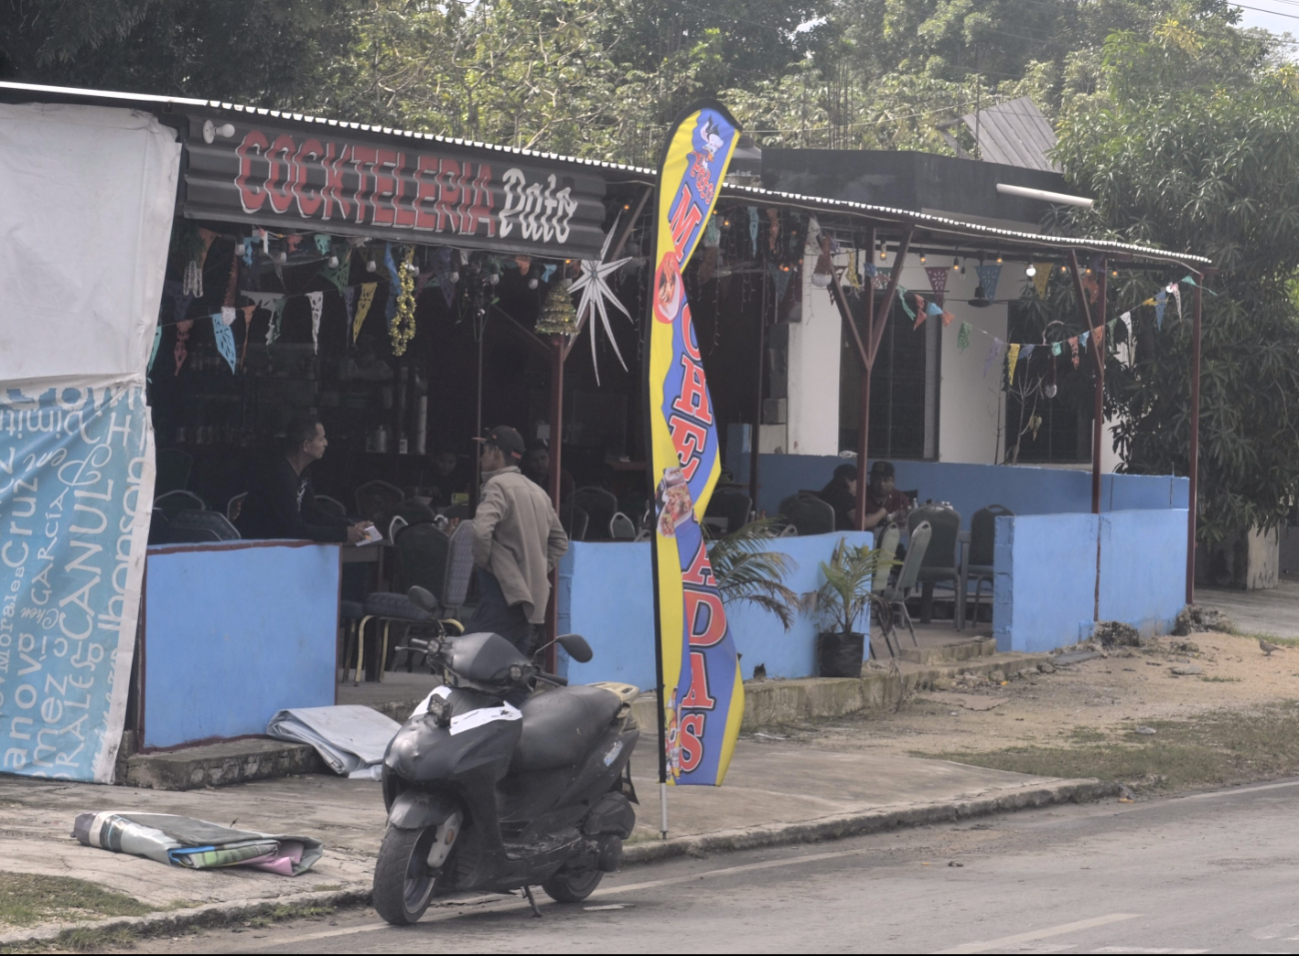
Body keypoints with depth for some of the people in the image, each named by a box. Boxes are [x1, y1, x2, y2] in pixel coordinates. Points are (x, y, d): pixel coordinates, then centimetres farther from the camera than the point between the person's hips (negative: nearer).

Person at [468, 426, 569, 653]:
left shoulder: (498, 486, -8)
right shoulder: (538, 492, 20)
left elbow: (480, 530, -25)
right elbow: (560, 540, 28)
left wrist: (482, 561, -9)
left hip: (503, 593, -9)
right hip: (533, 600, 9)